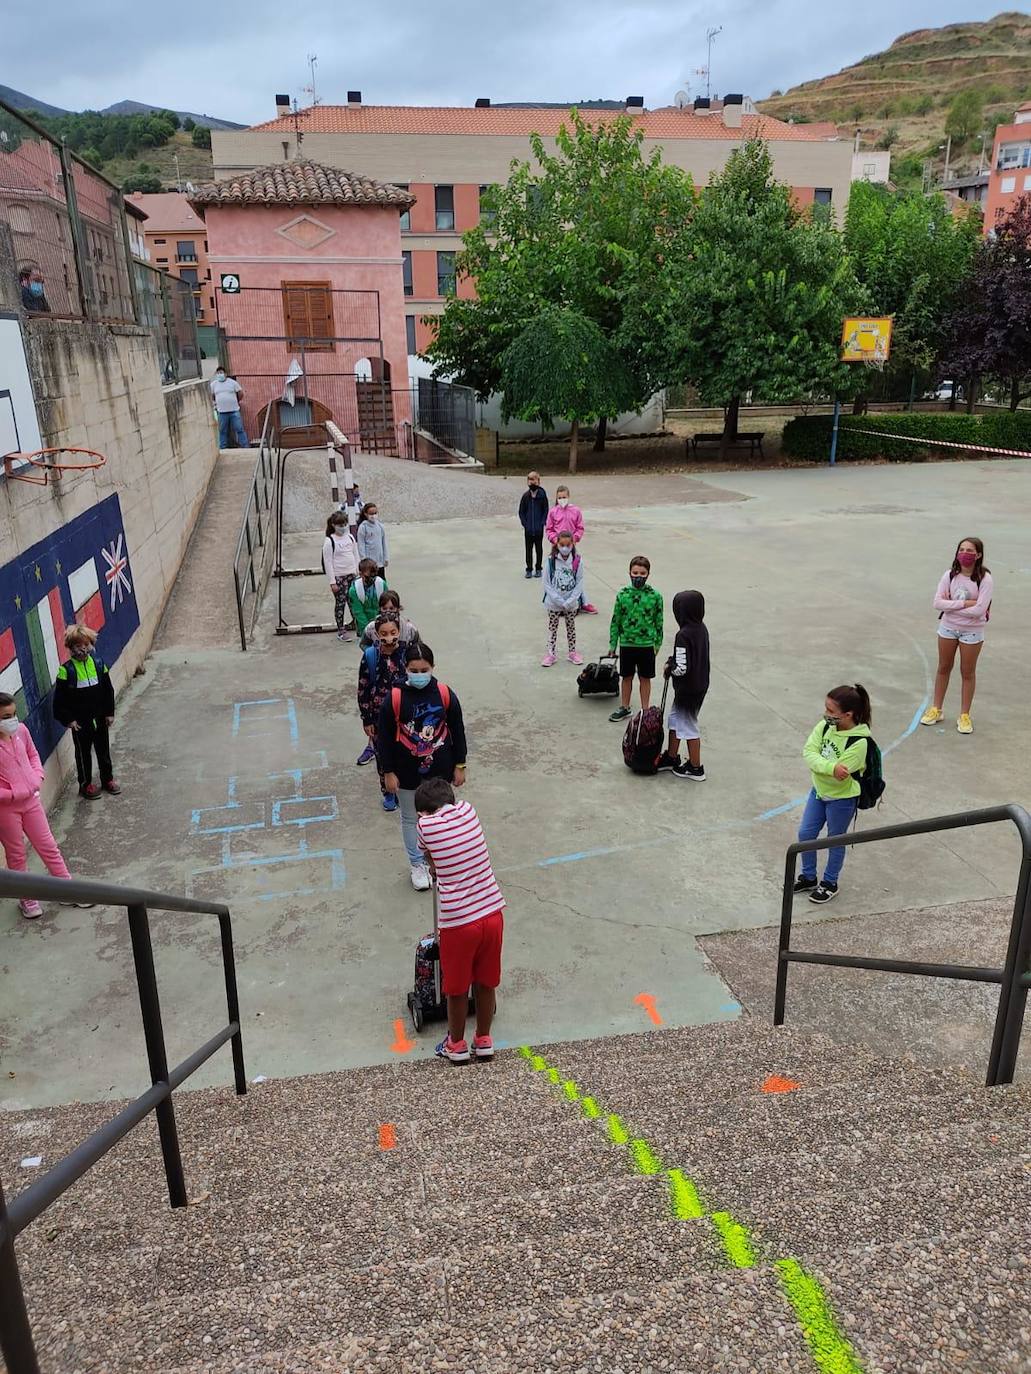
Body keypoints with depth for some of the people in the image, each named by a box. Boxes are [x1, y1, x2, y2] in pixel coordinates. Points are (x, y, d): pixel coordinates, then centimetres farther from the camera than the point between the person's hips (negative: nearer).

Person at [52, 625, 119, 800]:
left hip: (100, 718, 4)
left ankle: (108, 779, 33)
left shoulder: (98, 663, -3)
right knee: (83, 752, 11)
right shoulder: (66, 670, -14)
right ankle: (85, 784, 25)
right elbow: (60, 698, -10)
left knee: (103, 749, 17)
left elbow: (108, 690, 4)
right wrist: (68, 720, -11)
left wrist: (110, 713, 4)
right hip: (80, 721, -3)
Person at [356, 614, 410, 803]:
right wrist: (366, 719, -4)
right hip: (379, 715, 0)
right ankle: (388, 793, 34)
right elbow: (363, 689, -6)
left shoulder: (407, 653, -12)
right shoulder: (370, 656, -12)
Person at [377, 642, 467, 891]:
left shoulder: (444, 694, -11)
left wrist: (459, 765, 2)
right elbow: (384, 737, -8)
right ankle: (417, 865, 35)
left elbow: (457, 730, -1)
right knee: (411, 819, 15)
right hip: (407, 773, -1)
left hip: (439, 770, 1)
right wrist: (388, 772, -6)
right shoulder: (395, 697, -15)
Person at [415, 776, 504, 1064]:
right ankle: (484, 1040, 37)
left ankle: (456, 1045, 35)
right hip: (492, 912, 4)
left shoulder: (425, 825, -8)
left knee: (457, 987, 18)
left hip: (458, 921, -4)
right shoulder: (468, 810, 1)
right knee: (486, 982, 21)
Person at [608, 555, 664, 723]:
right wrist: (612, 644, 2)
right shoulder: (622, 594, -5)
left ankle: (645, 710, 23)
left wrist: (658, 644, 3)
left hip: (647, 644, -1)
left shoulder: (655, 596, -7)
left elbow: (659, 622, 1)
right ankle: (624, 708, 29)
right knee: (626, 677, 14)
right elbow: (616, 621, 1)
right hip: (626, 643, 1)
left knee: (645, 678, 10)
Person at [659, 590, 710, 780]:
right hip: (700, 684, 9)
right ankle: (671, 757, 37)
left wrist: (669, 669, -8)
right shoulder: (701, 628, 1)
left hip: (687, 690, -9)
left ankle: (696, 768, 19)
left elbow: (681, 668, -28)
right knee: (675, 719, 23)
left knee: (688, 726, 6)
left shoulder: (683, 636, -27)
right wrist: (672, 661, 7)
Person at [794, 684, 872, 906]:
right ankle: (808, 877, 35)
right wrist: (831, 767, -32)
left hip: (842, 798, -6)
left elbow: (839, 775, -30)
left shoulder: (859, 742, -27)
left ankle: (830, 883, 34)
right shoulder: (824, 726, -10)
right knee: (805, 834, 14)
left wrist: (818, 765, -26)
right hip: (819, 790, 6)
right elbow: (808, 751, -19)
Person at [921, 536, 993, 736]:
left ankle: (964, 715, 22)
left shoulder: (984, 579, -17)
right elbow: (938, 603, -15)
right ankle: (936, 709, 30)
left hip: (972, 631, -3)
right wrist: (964, 603, -23)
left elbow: (979, 610, -25)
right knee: (943, 668, 15)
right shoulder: (950, 575, -7)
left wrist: (951, 607, -18)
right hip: (948, 628, 3)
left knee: (968, 673, 9)